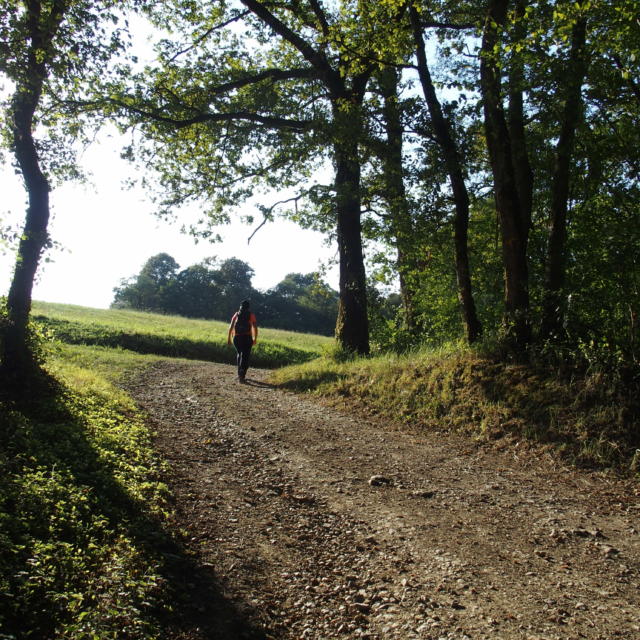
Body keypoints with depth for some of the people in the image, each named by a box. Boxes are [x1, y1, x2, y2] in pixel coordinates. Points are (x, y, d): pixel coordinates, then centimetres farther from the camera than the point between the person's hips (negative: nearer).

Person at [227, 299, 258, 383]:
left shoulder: (236, 314, 10)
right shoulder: (251, 314, 5)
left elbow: (231, 326, 1)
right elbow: (255, 327, -3)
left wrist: (229, 338, 4)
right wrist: (255, 338, 6)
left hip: (237, 338, 3)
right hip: (247, 338, -3)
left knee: (240, 354, 23)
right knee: (245, 357, -3)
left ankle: (240, 373, 30)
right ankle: (241, 375, -19)